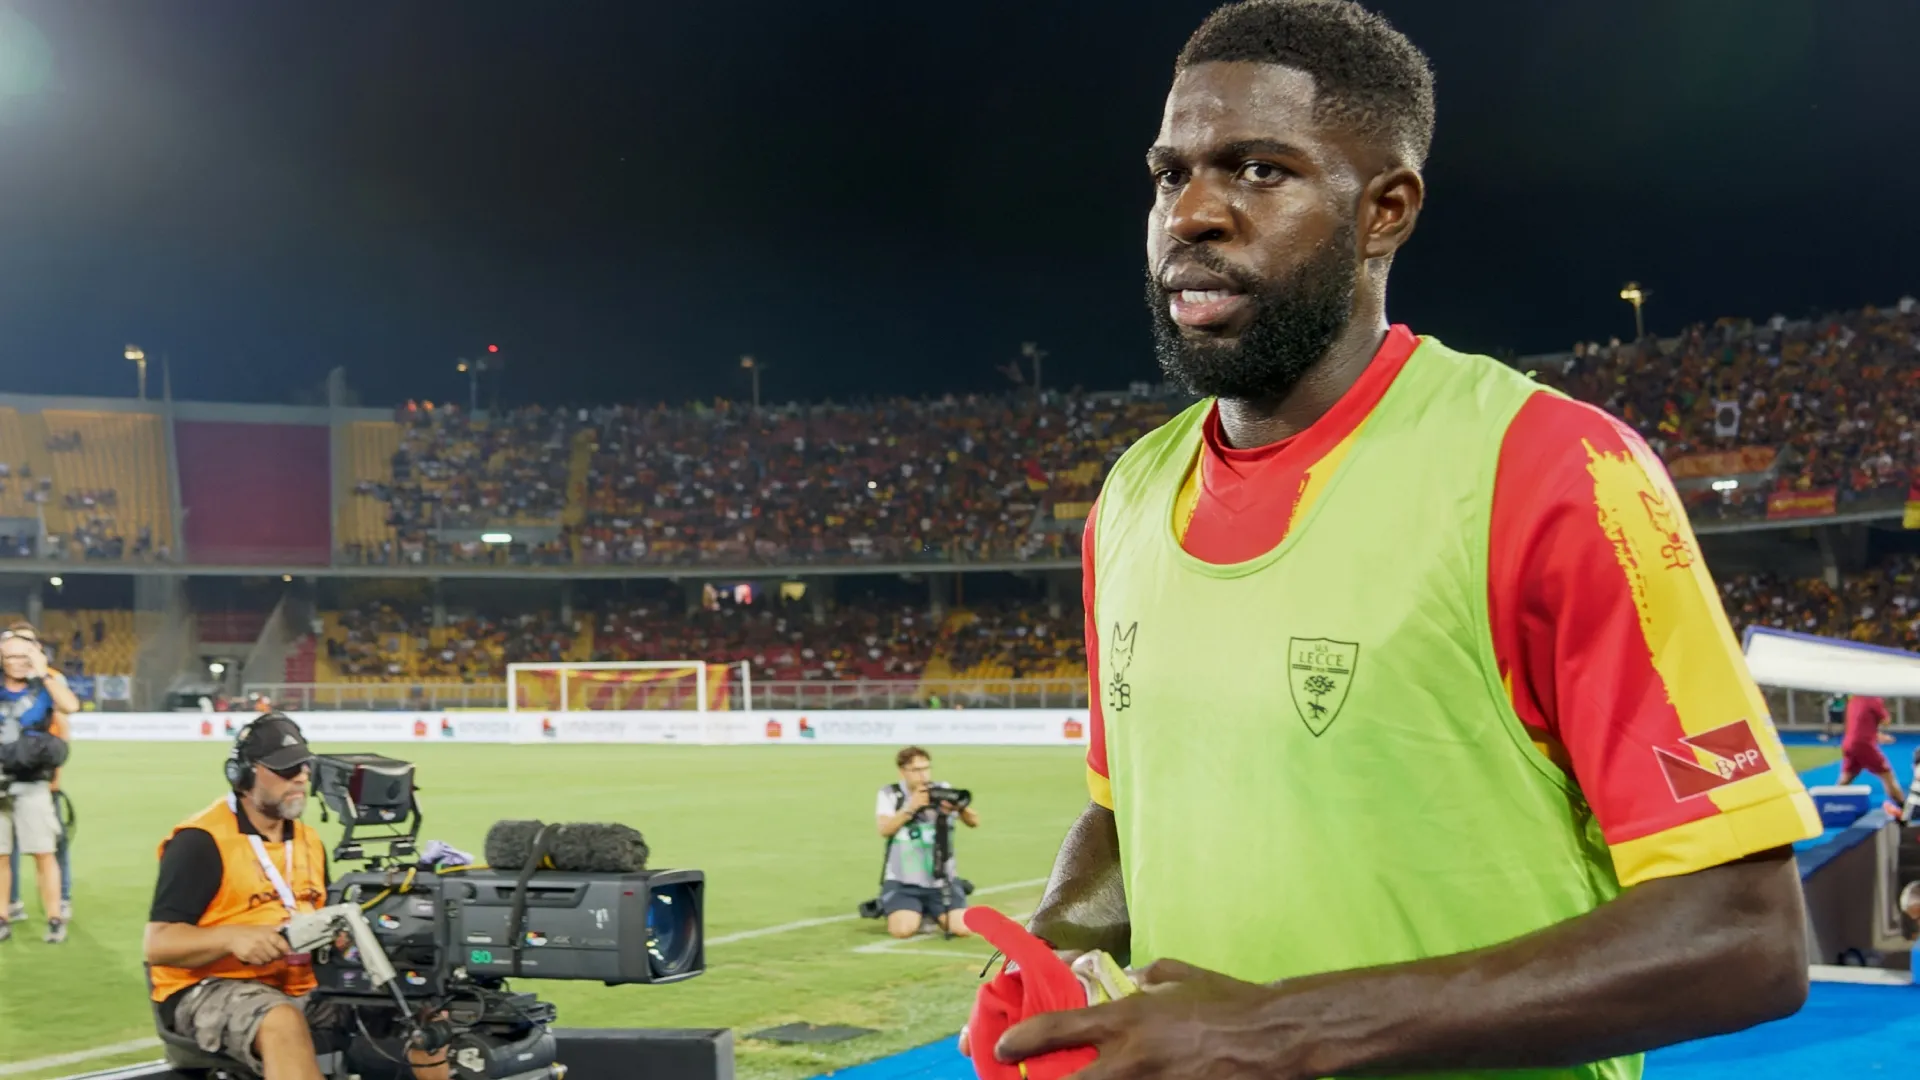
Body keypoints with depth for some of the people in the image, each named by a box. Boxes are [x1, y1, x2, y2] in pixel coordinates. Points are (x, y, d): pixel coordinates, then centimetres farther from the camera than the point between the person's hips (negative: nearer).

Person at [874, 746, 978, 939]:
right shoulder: (889, 794, 2)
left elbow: (974, 822, -6)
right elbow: (885, 829, -13)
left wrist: (961, 808, -28)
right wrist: (911, 808, -24)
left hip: (942, 881, 2)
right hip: (902, 882, -2)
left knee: (962, 928, -17)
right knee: (904, 929, -26)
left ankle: (934, 915, 17)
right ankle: (917, 913, 12)